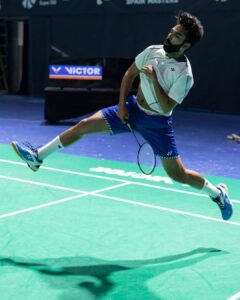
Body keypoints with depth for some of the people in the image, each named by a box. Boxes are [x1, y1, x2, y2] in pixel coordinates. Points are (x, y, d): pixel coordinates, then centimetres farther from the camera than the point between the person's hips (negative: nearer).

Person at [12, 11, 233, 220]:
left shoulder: (185, 74, -22)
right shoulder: (153, 51, -6)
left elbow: (166, 108, -24)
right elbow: (129, 74, 6)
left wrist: (154, 79, -27)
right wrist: (122, 104, -2)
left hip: (157, 123, -5)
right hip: (132, 109, 5)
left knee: (178, 174, -1)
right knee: (85, 125, -5)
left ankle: (218, 193, 26)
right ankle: (38, 156, 5)